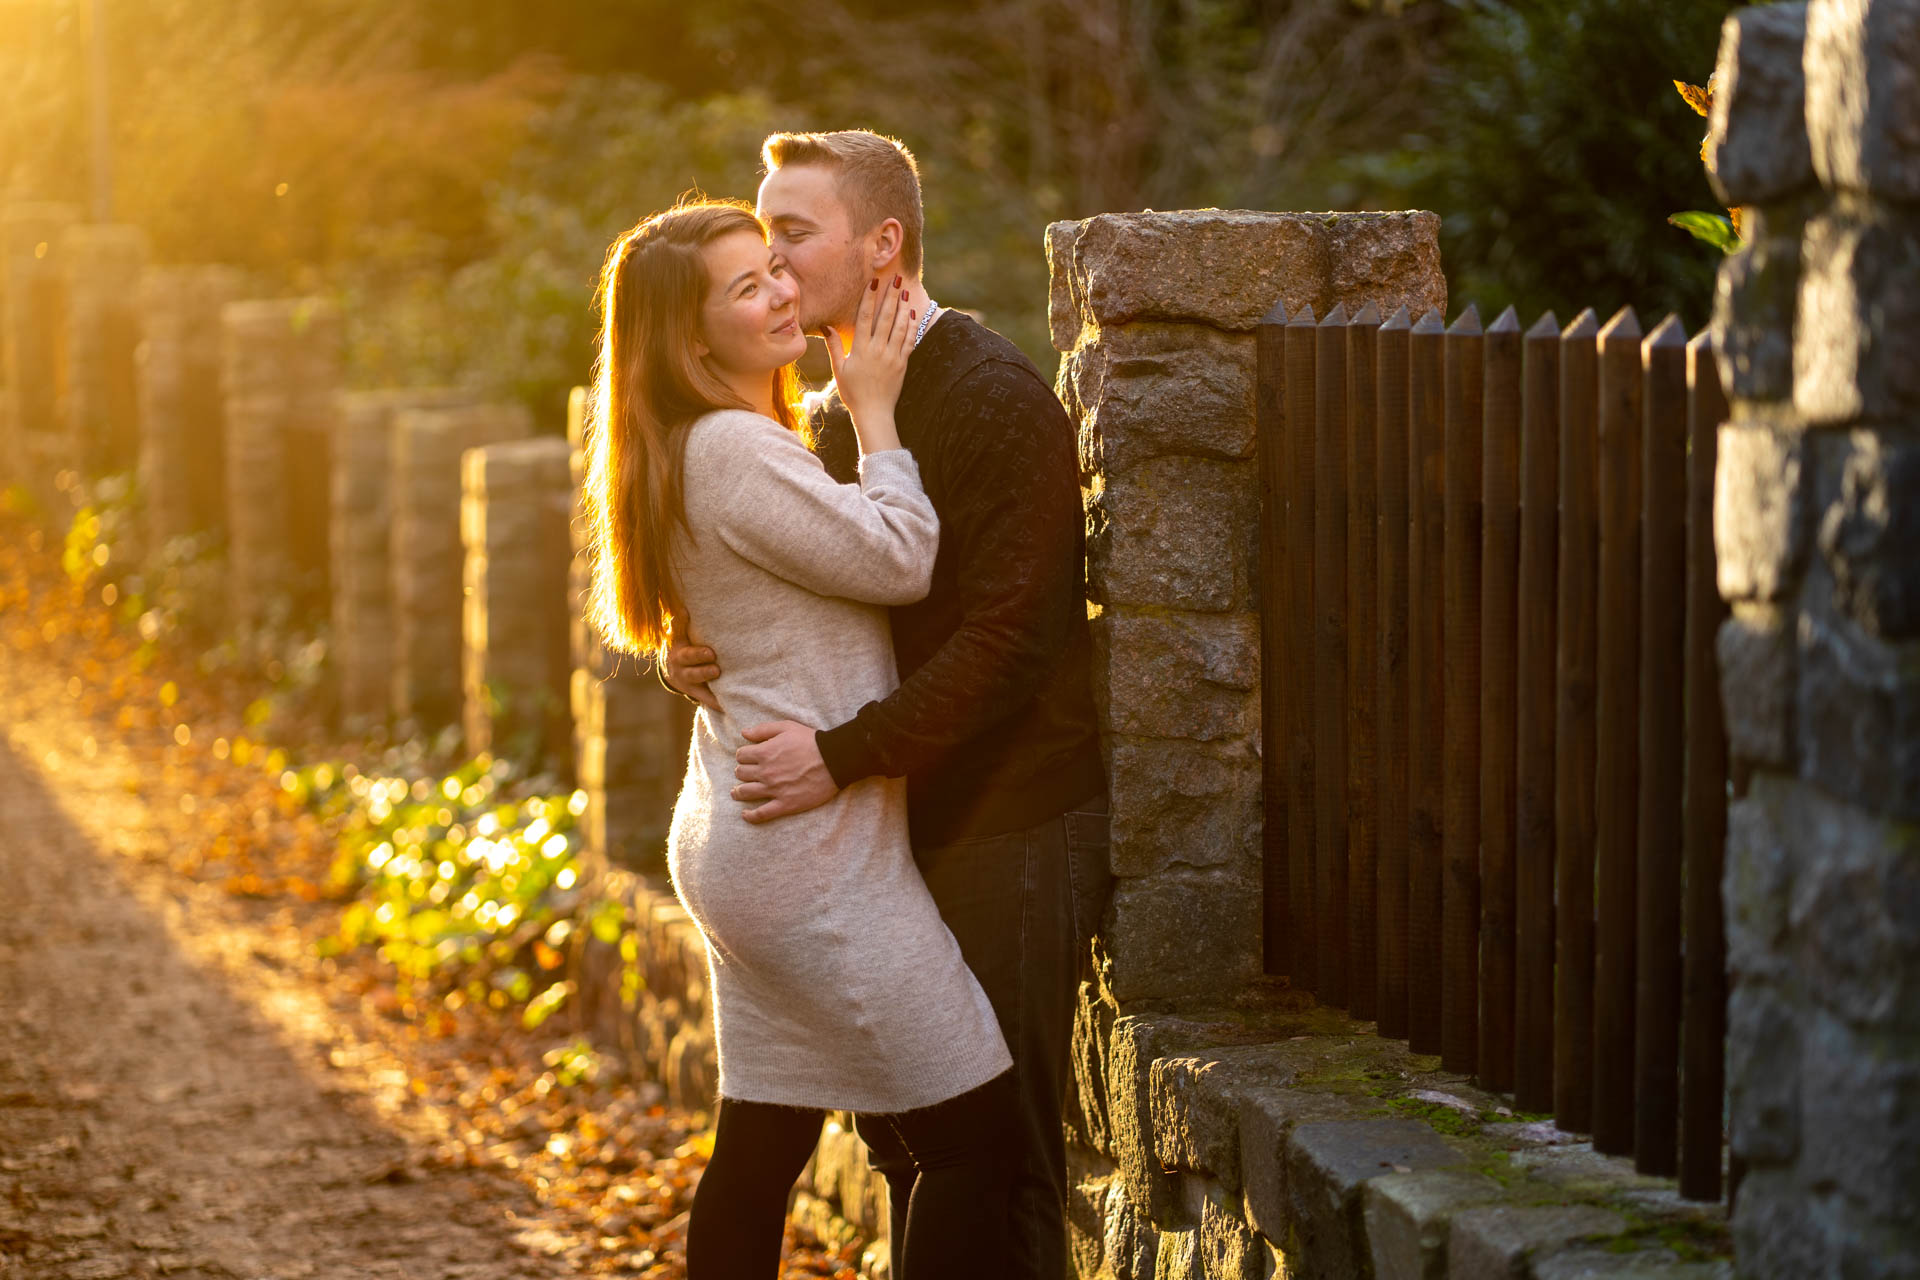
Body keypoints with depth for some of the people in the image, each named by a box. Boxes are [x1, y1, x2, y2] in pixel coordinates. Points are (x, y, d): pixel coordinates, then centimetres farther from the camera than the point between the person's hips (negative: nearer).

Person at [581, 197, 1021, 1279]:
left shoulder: (749, 443, 17)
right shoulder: (731, 449, -16)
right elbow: (899, 559, -15)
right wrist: (875, 411, -4)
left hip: (745, 847, 11)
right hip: (808, 849, -11)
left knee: (761, 1147, 12)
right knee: (977, 1126, -7)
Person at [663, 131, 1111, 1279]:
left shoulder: (997, 399, -14)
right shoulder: (840, 413, 15)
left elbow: (1008, 638, -21)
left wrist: (845, 754, -26)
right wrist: (698, 654, -3)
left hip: (1012, 824, -9)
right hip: (909, 827, 9)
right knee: (902, 1139, 13)